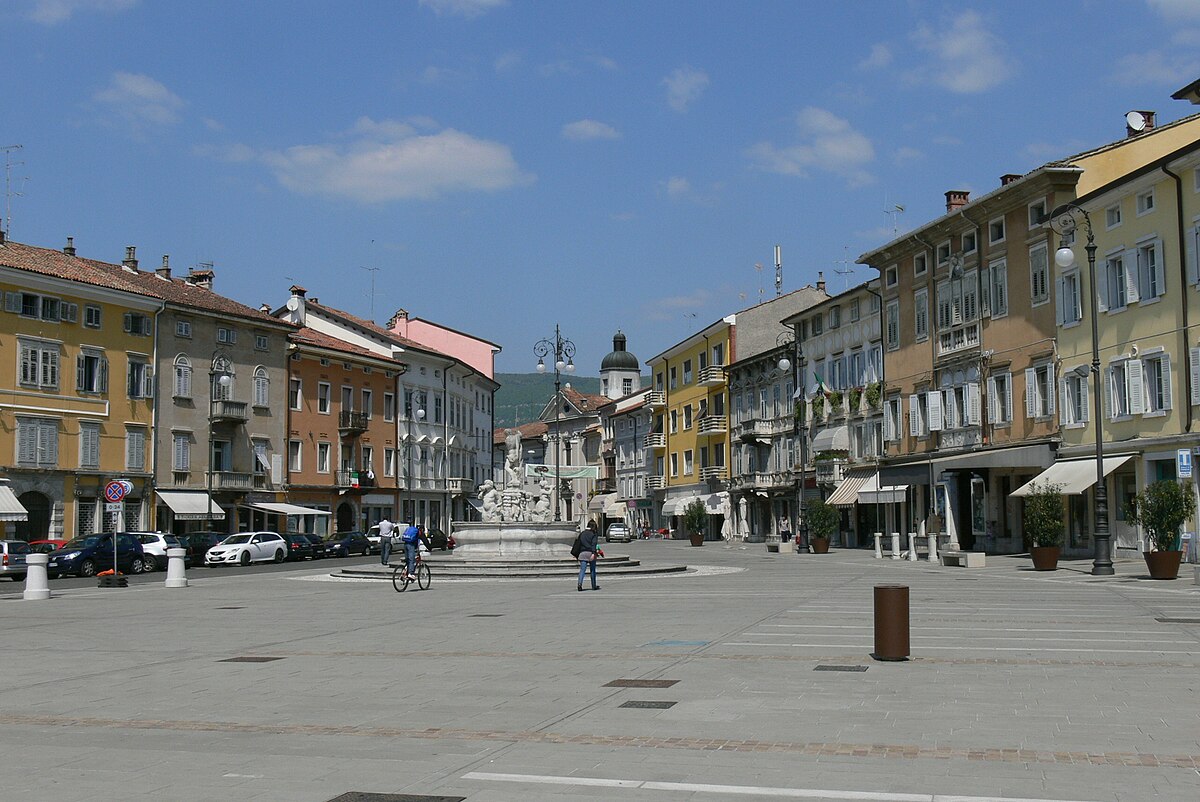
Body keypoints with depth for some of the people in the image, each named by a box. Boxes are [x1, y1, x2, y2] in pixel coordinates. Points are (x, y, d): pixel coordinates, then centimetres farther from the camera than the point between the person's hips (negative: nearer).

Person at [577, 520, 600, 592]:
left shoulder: (582, 534, 13)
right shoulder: (594, 534, 0)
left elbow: (579, 544, 14)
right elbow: (593, 544, -14)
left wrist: (578, 554, 21)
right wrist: (593, 553, -23)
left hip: (583, 553, 3)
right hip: (590, 552, -3)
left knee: (582, 569, -4)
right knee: (593, 570, 11)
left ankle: (580, 583, -25)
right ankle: (594, 586, 19)